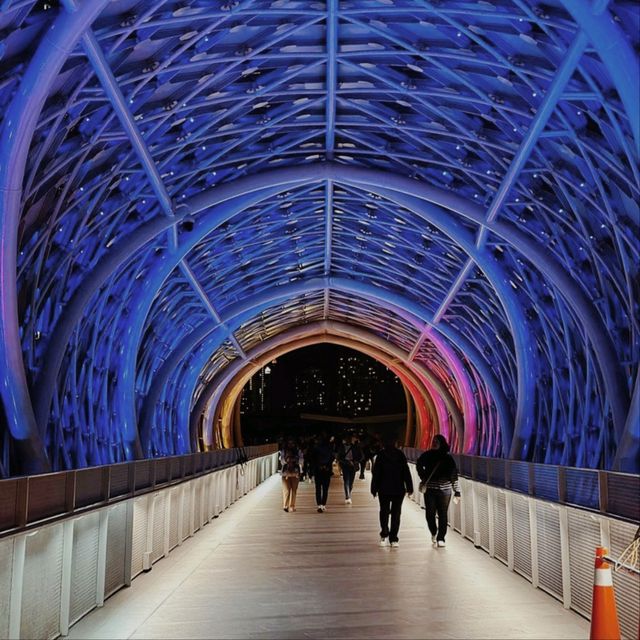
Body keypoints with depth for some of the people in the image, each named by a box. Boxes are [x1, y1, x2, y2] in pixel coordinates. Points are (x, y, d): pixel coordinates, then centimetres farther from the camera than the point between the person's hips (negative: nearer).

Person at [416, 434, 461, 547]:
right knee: (430, 514, 1)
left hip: (444, 490, -1)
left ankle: (441, 538, 9)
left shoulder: (447, 457, -2)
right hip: (429, 489, 1)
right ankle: (434, 533, 27)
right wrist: (424, 478, 4)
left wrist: (457, 491, -3)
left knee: (442, 514, 0)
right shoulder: (426, 455, 3)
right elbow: (419, 466, 18)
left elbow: (454, 474, -1)